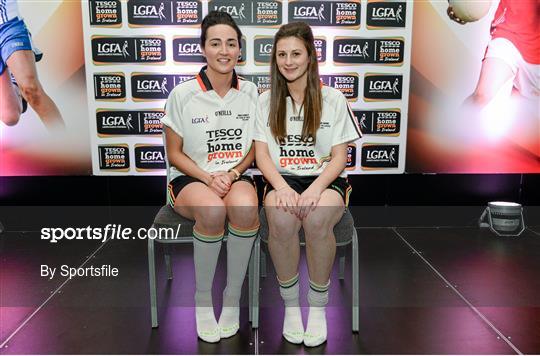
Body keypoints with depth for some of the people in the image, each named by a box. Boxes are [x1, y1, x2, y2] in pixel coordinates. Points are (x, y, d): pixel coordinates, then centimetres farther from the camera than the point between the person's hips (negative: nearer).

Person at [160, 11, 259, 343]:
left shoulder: (250, 92, 4)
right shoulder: (183, 94, -4)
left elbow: (254, 148, 10)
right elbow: (174, 153, 1)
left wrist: (234, 173, -10)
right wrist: (208, 178, -15)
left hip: (236, 177, 2)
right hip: (190, 179, -1)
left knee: (245, 207, -34)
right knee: (213, 210, -36)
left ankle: (233, 296, -13)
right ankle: (203, 298, -11)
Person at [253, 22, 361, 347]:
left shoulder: (333, 98, 4)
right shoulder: (266, 101, 9)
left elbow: (339, 156, 0)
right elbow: (262, 154, 2)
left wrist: (315, 189, -19)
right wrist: (282, 187, -18)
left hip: (325, 179, -1)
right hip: (282, 179, 1)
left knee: (317, 219, -35)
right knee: (282, 220, -34)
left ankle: (318, 307, -10)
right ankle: (290, 304, -9)